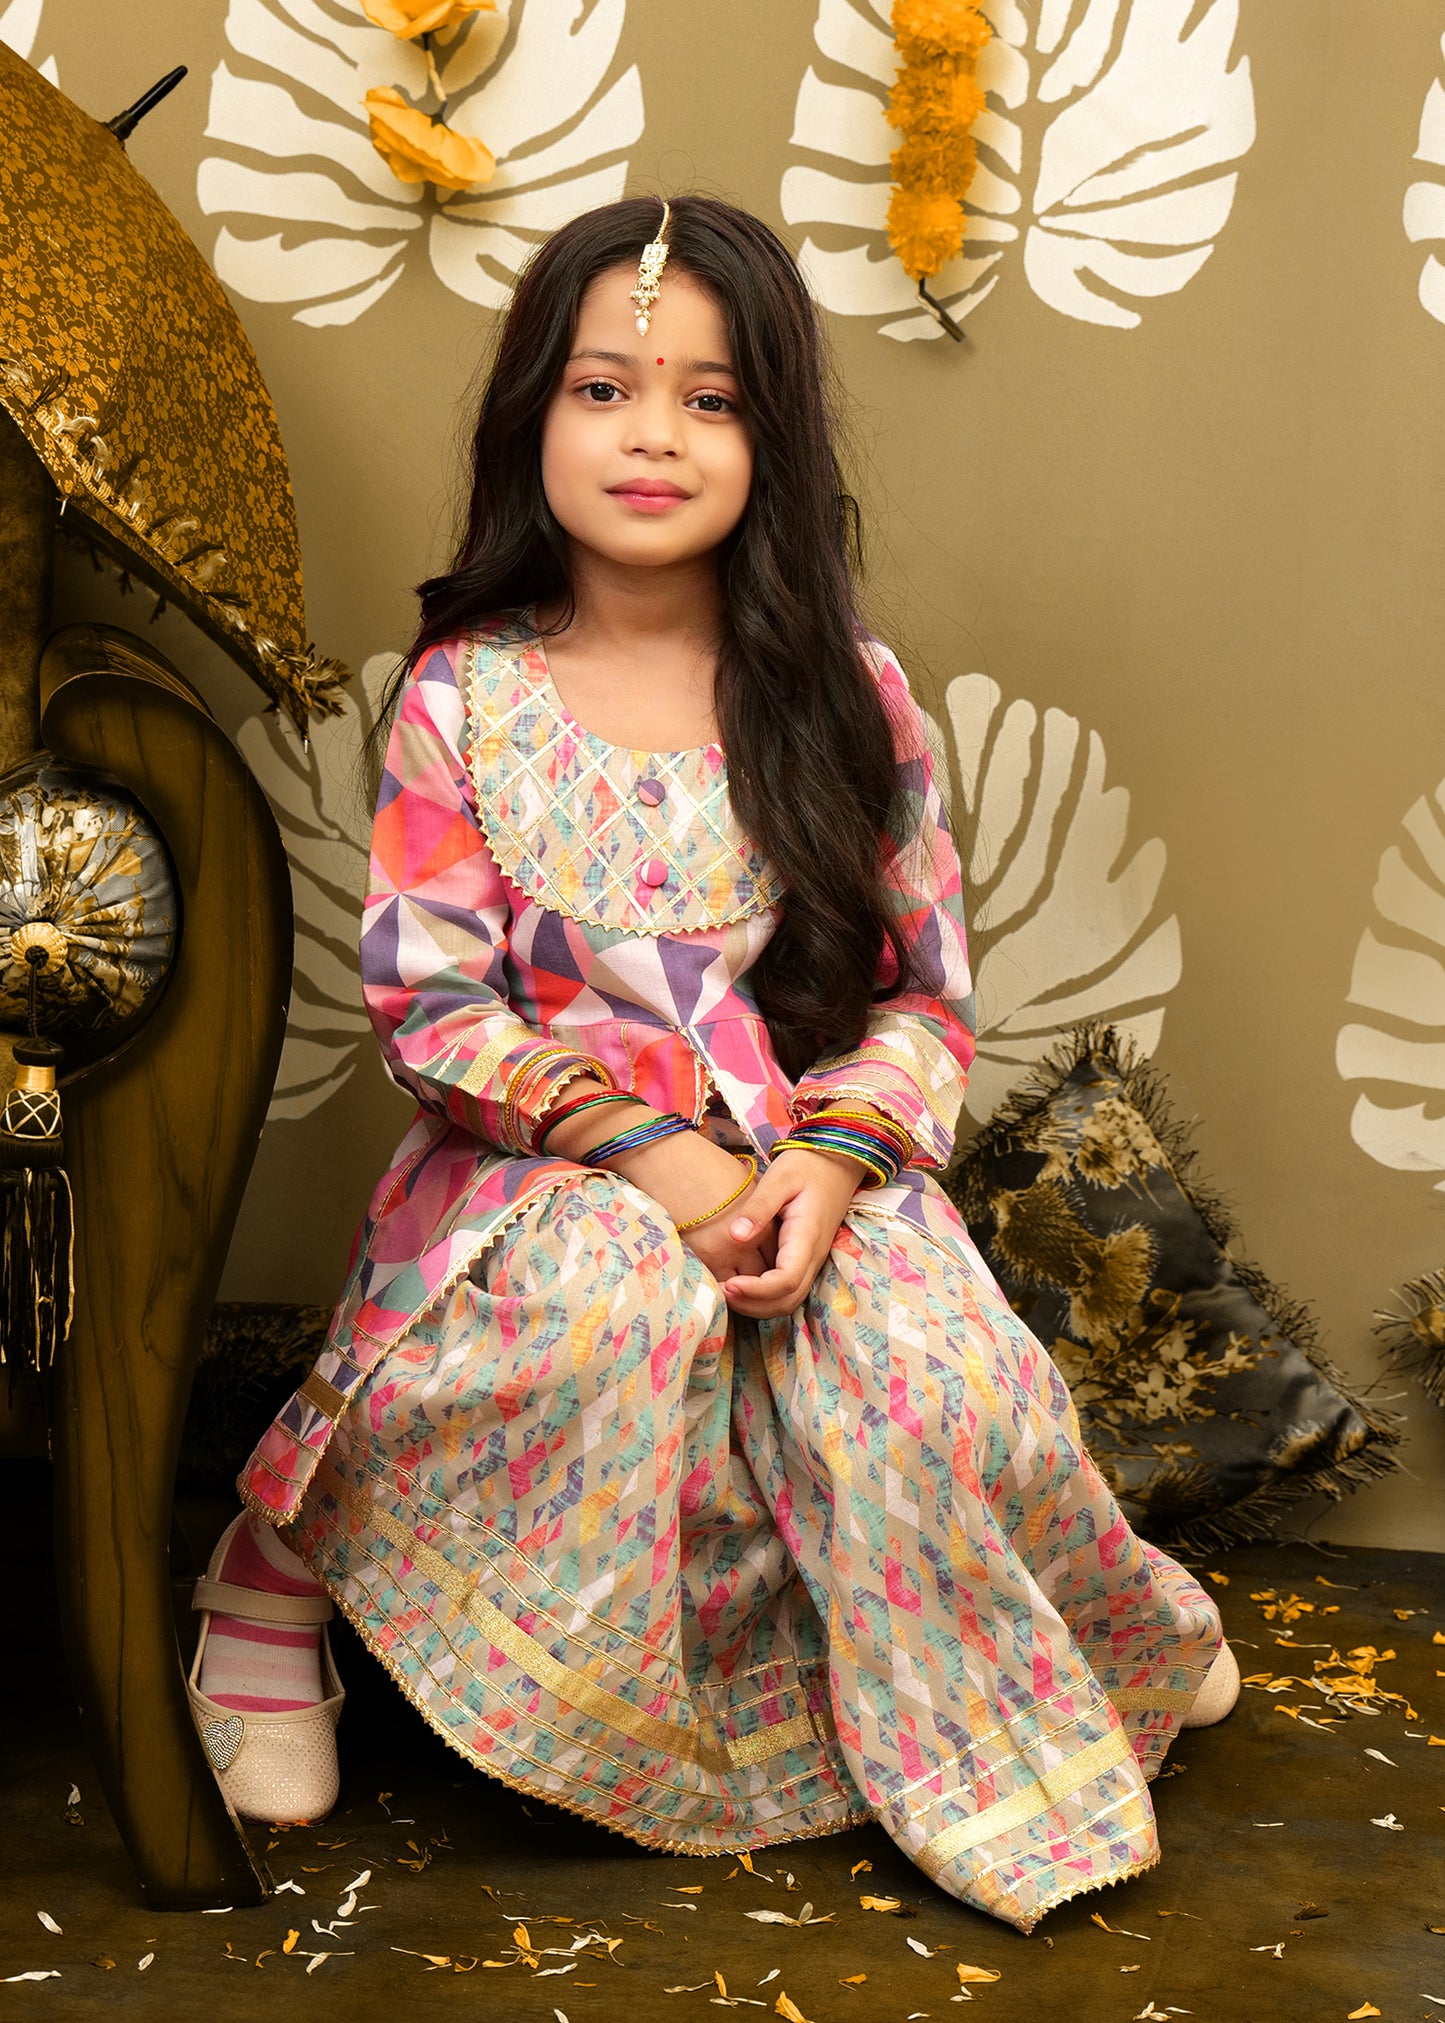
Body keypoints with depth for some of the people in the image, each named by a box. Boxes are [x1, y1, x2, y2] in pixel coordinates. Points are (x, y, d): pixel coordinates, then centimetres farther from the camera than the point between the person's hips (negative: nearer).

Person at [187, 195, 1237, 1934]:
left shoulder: (848, 697, 3)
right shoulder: (463, 698, -1)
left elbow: (929, 994, 3)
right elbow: (424, 995, -5)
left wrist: (827, 1166, -16)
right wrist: (651, 1149, -17)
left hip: (816, 1158, 2)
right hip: (546, 1166, -1)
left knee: (938, 1367, -26)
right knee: (612, 1298, -36)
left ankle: (1027, 1741, 5)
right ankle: (286, 1557, -12)